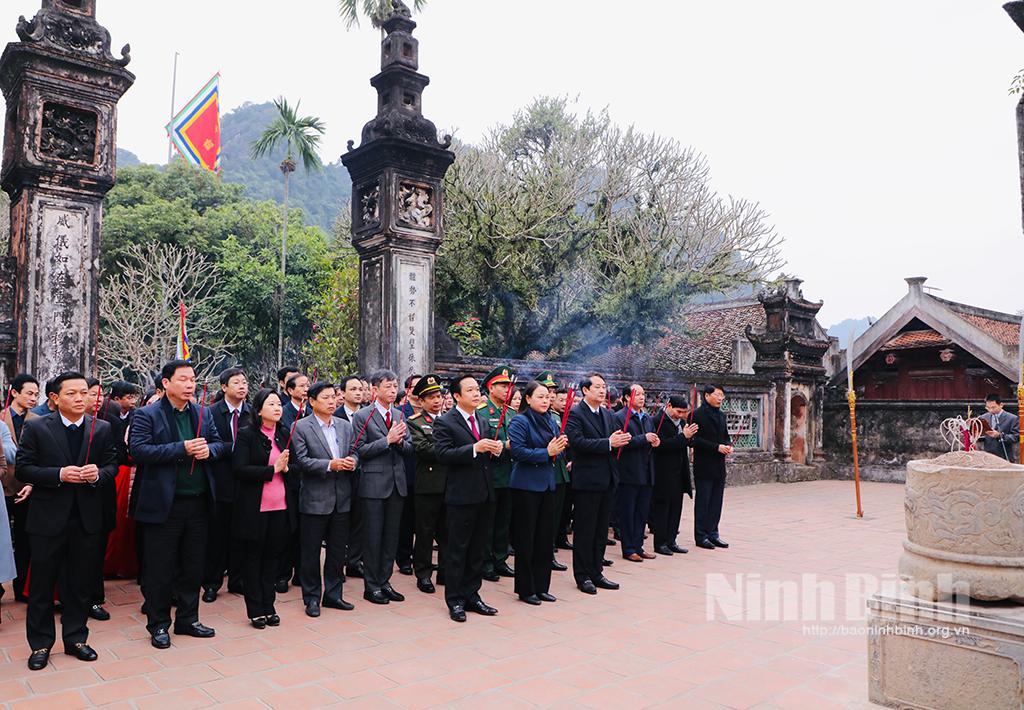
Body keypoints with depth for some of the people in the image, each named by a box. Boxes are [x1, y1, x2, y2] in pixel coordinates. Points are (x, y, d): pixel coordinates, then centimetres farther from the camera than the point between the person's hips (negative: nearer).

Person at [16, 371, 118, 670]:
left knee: (81, 583, 12)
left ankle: (75, 638, 27)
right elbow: (23, 468, -6)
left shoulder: (102, 429, 2)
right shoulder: (36, 428, -4)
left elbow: (112, 466, 5)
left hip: (87, 518, 2)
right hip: (49, 518, -2)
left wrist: (98, 474, -16)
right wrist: (58, 474, -20)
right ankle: (40, 644, 24)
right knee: (42, 584, 9)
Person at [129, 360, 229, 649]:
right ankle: (158, 624, 21)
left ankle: (188, 619, 29)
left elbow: (221, 443, 14)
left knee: (194, 565, 14)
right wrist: (182, 448, -22)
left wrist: (209, 449, -9)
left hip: (199, 503, 5)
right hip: (164, 503, -5)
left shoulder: (203, 414, 10)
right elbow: (138, 449, -17)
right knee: (159, 567, 6)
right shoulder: (146, 415, -6)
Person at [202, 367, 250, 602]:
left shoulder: (253, 413, 2)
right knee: (216, 534, 7)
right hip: (220, 482, -2)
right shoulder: (210, 412, -4)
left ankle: (237, 580, 24)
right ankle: (212, 583, 20)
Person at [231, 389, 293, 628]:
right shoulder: (246, 434, -7)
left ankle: (268, 606, 23)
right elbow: (240, 469, -16)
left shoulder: (284, 433, 8)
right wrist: (273, 469, -15)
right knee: (252, 557, 8)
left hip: (279, 507, 4)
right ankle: (255, 610, 20)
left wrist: (286, 468, -7)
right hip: (254, 507, -4)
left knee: (273, 556, 10)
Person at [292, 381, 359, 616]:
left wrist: (352, 462, -11)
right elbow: (302, 461, -13)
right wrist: (330, 465, -23)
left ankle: (333, 594, 25)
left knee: (338, 550, 13)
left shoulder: (345, 426, 10)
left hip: (342, 499, 5)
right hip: (315, 499, -5)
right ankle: (312, 597, 19)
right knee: (310, 551, 6)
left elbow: (353, 454, 12)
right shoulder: (301, 427, -6)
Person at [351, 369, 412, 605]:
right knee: (373, 536, 3)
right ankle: (371, 585, 15)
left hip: (397, 483, 5)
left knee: (391, 536, 12)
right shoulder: (362, 416, -6)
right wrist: (388, 439, -18)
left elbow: (409, 449, 9)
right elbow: (360, 450, -12)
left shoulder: (400, 416, 10)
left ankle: (384, 581, 23)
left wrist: (400, 440, -12)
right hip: (374, 483, -5)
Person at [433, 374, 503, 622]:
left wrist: (496, 449, -5)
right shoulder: (444, 422, -8)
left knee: (478, 548, 14)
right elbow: (443, 454, -19)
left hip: (485, 494, 7)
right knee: (457, 550, 4)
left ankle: (471, 596, 26)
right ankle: (455, 601, 15)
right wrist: (475, 448, -27)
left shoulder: (484, 419, 13)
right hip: (461, 495, -6)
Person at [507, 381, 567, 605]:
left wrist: (560, 447, -6)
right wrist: (547, 452, -20)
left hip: (547, 484, 7)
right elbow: (517, 451, -20)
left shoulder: (551, 422, 11)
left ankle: (541, 586, 22)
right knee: (525, 538, 2)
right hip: (526, 485, -7)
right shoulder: (520, 421, -10)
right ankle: (525, 589, 13)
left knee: (545, 536, 11)